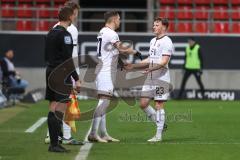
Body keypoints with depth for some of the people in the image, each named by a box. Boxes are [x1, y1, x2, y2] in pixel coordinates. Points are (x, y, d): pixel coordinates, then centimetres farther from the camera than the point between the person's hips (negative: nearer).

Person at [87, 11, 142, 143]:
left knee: (104, 102, 11)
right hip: (106, 72, -10)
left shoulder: (102, 32, 16)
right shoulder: (111, 33, -14)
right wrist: (135, 52, -2)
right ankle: (93, 134, -17)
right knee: (103, 101, -13)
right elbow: (122, 49, -17)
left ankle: (103, 134, 14)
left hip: (102, 71, 10)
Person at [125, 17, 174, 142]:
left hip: (161, 78, -9)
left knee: (158, 105, -6)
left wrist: (151, 68, -33)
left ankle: (158, 135, 0)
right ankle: (160, 124, 22)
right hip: (150, 78, 9)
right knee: (143, 104, 6)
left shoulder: (166, 42, -10)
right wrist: (133, 66, 23)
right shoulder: (153, 41, 18)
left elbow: (164, 62, -20)